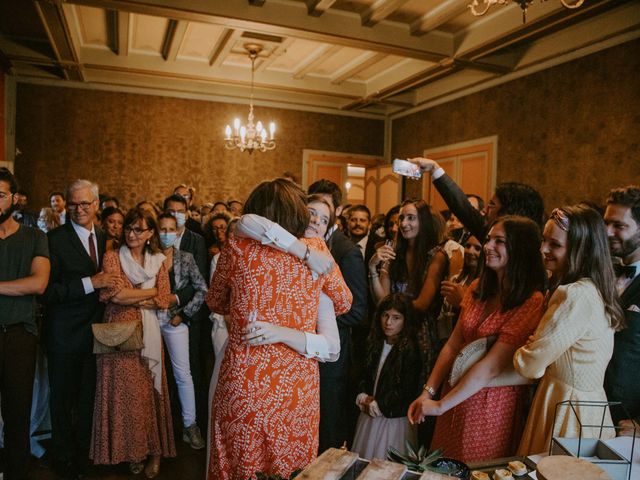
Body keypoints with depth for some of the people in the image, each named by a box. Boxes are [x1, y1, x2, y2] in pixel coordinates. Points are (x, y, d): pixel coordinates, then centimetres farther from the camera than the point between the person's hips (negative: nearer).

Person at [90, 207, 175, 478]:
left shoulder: (157, 261, 10)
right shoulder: (112, 257, 2)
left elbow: (164, 301, 2)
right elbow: (115, 294, -12)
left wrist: (133, 298, -9)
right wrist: (151, 291, -6)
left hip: (148, 334, 2)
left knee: (149, 390, 3)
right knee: (124, 390, 1)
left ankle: (154, 449, 14)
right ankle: (130, 449, 16)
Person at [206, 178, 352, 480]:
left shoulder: (237, 248, -6)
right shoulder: (316, 250, -4)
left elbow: (215, 303, 10)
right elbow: (344, 302, 11)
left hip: (243, 379, -1)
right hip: (297, 384, 1)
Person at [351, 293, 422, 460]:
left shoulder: (411, 350, -15)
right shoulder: (375, 344, 6)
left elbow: (407, 390, -17)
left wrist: (379, 404, -13)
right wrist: (363, 395, -3)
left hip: (394, 420, -6)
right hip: (370, 415, 6)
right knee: (363, 463, 16)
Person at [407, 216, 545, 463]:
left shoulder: (531, 303, -19)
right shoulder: (478, 288, 3)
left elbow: (492, 366, -22)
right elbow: (452, 344, 2)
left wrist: (441, 405, -18)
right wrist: (428, 392, -6)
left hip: (492, 405, -6)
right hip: (455, 391, 6)